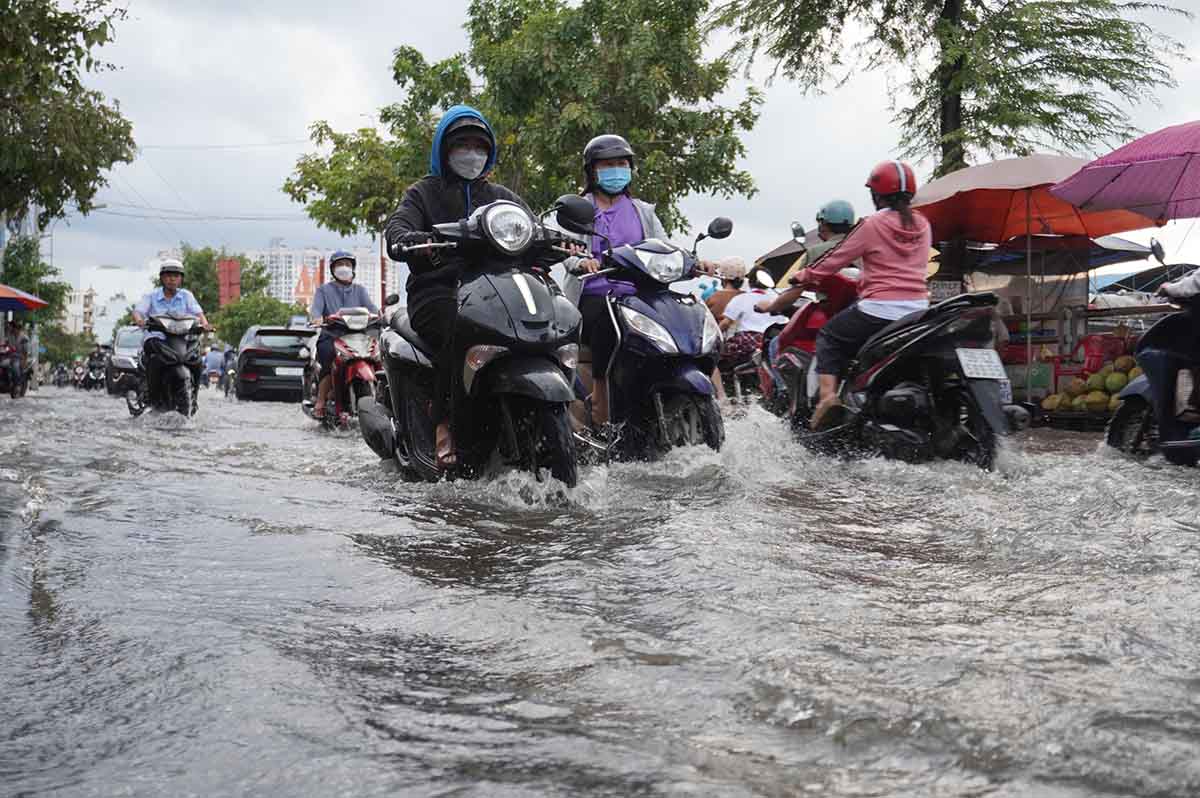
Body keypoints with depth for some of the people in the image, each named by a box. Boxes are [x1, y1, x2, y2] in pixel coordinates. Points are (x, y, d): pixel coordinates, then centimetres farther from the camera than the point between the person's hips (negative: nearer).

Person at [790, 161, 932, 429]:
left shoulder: (872, 225, -6)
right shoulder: (922, 225, 11)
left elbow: (835, 259, -1)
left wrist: (805, 275, 15)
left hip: (879, 311, -5)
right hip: (918, 311, 6)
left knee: (829, 337, 12)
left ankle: (828, 394, -8)